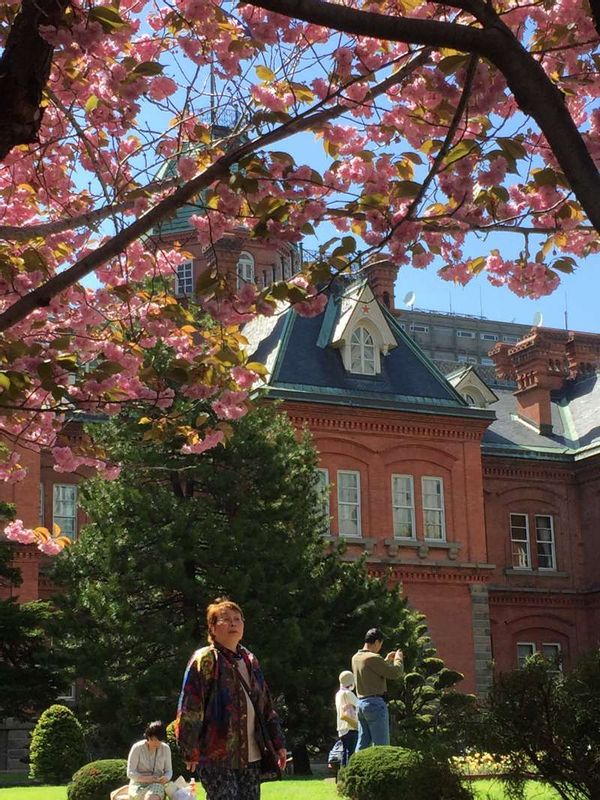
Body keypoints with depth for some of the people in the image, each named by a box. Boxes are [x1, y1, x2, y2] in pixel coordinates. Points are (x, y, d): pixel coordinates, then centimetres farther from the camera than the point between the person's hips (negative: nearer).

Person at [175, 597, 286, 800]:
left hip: (250, 755, 7)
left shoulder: (250, 661, 16)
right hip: (216, 757, -7)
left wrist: (278, 743, 16)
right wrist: (190, 751, -15)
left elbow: (266, 706, 21)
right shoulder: (205, 660, -6)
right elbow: (189, 708, -11)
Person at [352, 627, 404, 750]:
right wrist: (398, 659, 4)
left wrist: (387, 660, 28)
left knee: (363, 743, 11)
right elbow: (396, 673, -14)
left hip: (361, 703, 9)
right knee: (381, 744, -6)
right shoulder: (373, 658, -16)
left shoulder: (356, 658, 11)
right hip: (376, 703, -9)